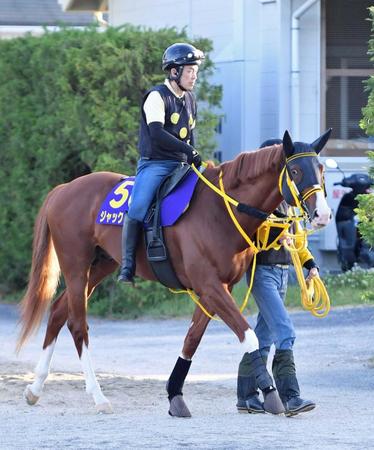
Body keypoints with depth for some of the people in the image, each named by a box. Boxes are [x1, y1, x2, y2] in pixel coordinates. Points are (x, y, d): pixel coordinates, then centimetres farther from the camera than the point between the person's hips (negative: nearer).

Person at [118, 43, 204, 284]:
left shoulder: (190, 99, 17)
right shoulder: (158, 96, -7)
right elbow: (157, 133, -19)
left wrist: (194, 161, 9)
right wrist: (189, 151, -22)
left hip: (181, 165, 8)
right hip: (155, 164, -8)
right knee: (138, 207, -26)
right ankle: (127, 266, -23)